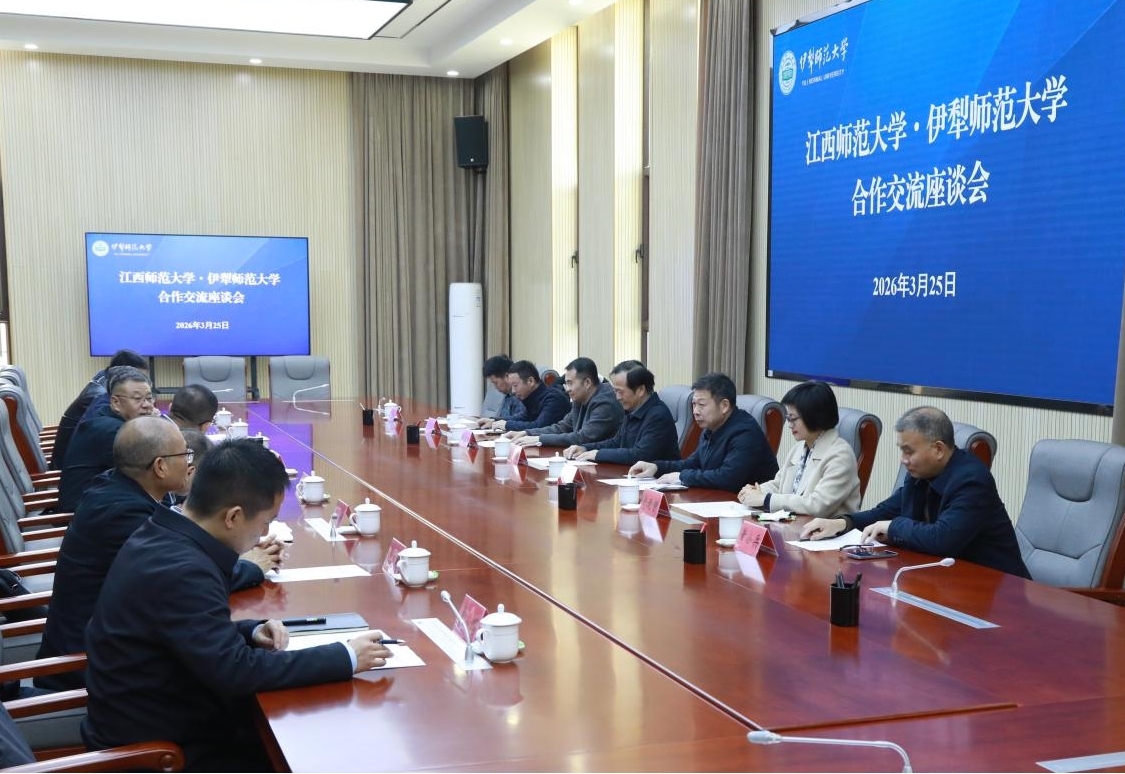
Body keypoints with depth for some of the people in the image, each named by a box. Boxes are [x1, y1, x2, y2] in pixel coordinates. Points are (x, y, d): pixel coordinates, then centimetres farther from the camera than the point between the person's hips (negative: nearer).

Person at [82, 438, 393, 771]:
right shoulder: (180, 570, -28)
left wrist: (252, 632, -1)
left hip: (155, 723, 8)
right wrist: (346, 657, -21)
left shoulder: (163, 537, 1)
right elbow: (237, 671, -28)